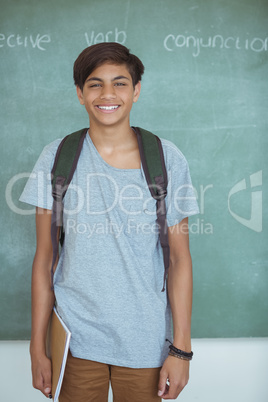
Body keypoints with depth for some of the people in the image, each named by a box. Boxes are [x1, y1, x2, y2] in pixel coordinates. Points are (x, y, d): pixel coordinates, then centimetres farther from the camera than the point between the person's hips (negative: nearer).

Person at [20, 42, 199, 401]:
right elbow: (44, 258, 0)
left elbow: (180, 258, -2)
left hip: (145, 341, 0)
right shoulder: (57, 157, -2)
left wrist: (181, 348, -4)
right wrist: (38, 346, 0)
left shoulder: (167, 159, -4)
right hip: (75, 337, 1)